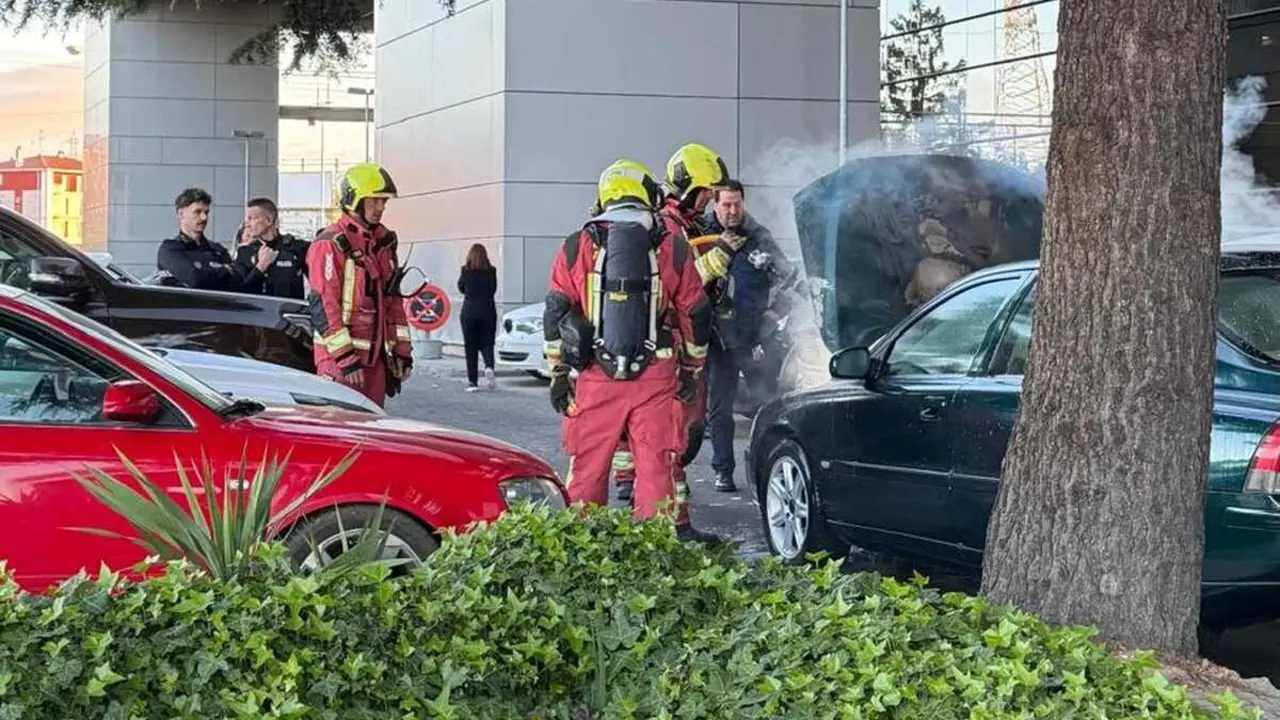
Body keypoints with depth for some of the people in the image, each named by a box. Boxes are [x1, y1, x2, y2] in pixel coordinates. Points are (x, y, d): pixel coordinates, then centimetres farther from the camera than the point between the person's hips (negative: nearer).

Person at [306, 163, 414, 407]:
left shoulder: (384, 243, 16)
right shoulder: (331, 244, -10)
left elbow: (393, 301, 21)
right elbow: (322, 306, -15)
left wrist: (401, 350, 15)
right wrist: (345, 357, -19)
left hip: (375, 356, 8)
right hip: (339, 356, -8)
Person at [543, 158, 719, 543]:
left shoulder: (578, 246, 3)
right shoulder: (672, 245, 4)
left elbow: (556, 313, 4)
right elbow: (696, 313, 8)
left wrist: (558, 373, 11)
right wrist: (692, 368, 19)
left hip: (595, 377, 0)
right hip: (655, 376, 0)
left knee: (587, 462, 10)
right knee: (657, 460, 3)